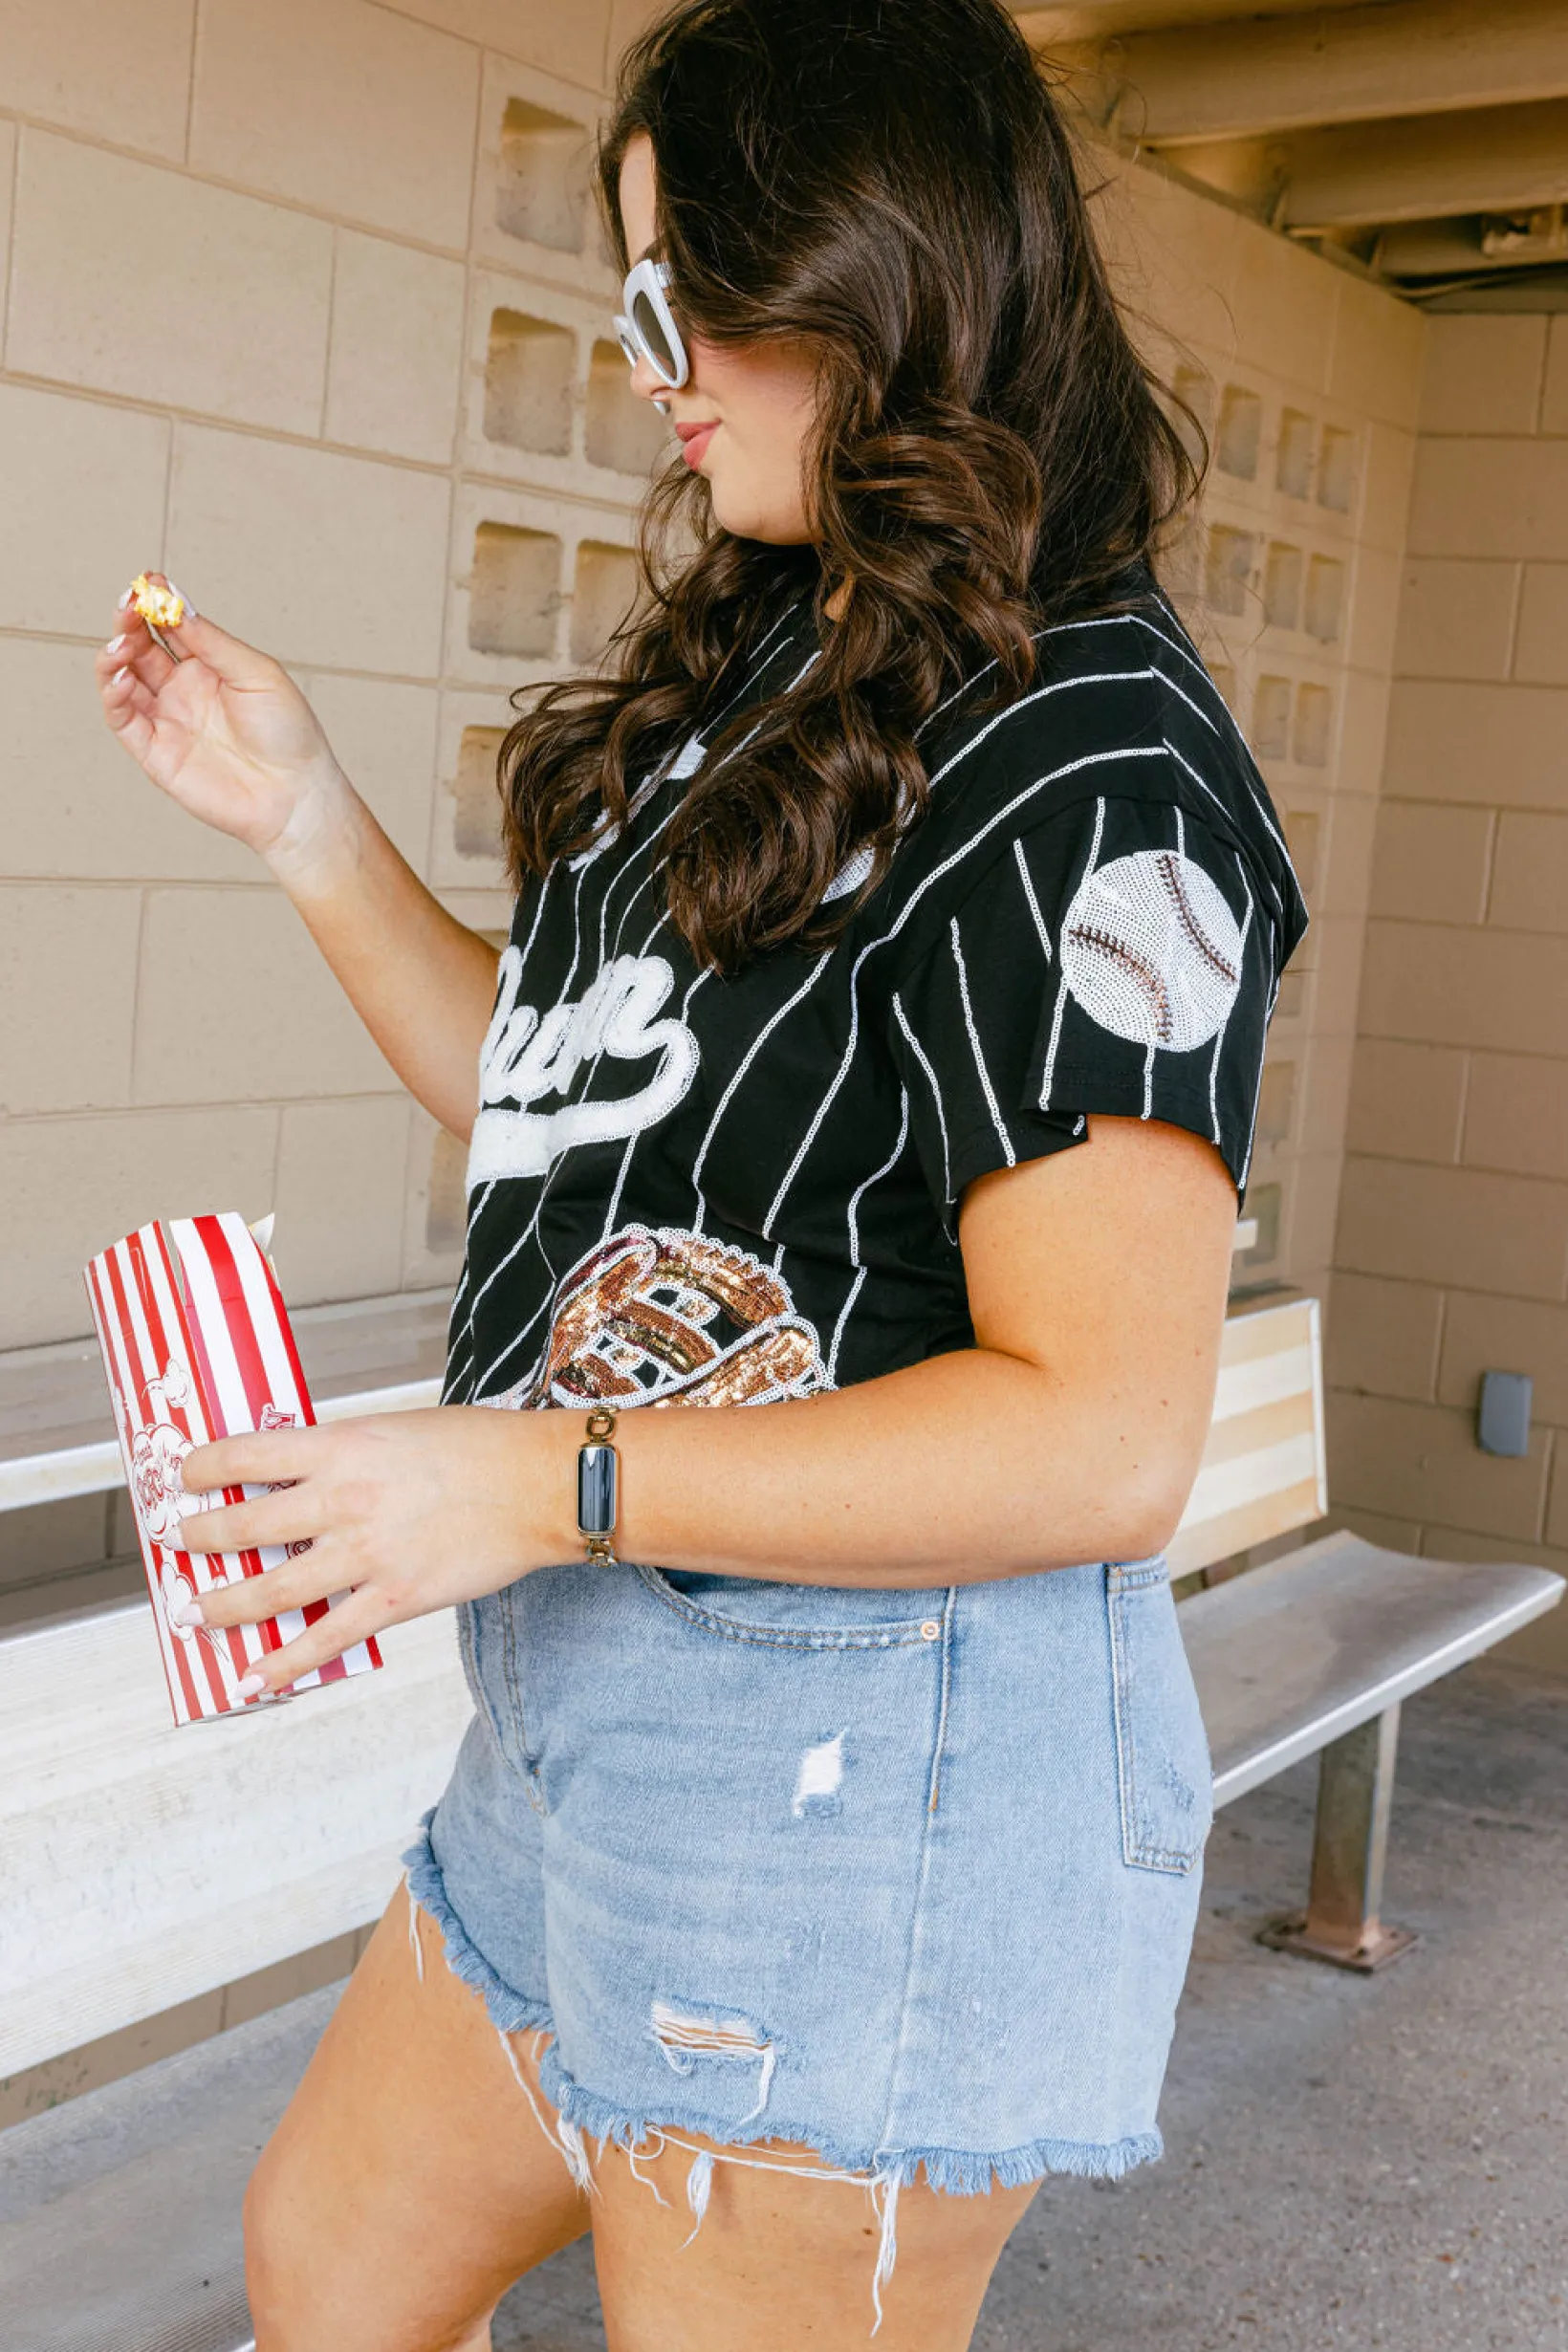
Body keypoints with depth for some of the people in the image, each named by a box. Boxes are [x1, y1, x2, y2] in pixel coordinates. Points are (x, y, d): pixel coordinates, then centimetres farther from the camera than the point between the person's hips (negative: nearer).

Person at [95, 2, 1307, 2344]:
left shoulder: (1088, 763, -18)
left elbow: (1101, 1436, -23)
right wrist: (306, 823, 9)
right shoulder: (765, 680, 10)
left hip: (877, 1758, -9)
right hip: (585, 1712, 9)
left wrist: (545, 1485, -22)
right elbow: (571, 1102, 17)